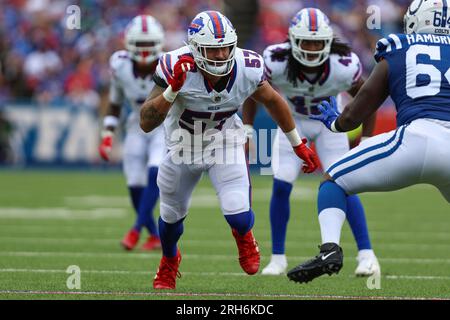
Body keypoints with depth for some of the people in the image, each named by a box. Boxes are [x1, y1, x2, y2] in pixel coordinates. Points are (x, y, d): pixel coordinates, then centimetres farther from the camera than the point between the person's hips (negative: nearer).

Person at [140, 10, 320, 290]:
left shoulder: (247, 69, -25)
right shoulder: (178, 68, -34)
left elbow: (273, 101, -3)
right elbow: (146, 124, -33)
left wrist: (299, 145, 8)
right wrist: (173, 89, -48)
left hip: (225, 143, 0)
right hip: (184, 146, 0)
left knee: (238, 215, -16)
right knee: (172, 214, 18)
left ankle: (244, 237, 25)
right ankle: (169, 261, 54)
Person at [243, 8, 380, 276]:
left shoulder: (345, 66, -31)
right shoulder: (277, 62, -32)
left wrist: (366, 140, -10)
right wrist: (247, 129, -14)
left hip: (329, 123, -1)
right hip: (292, 122, 1)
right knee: (281, 186, -9)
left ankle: (366, 254, -9)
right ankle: (278, 258, 5)